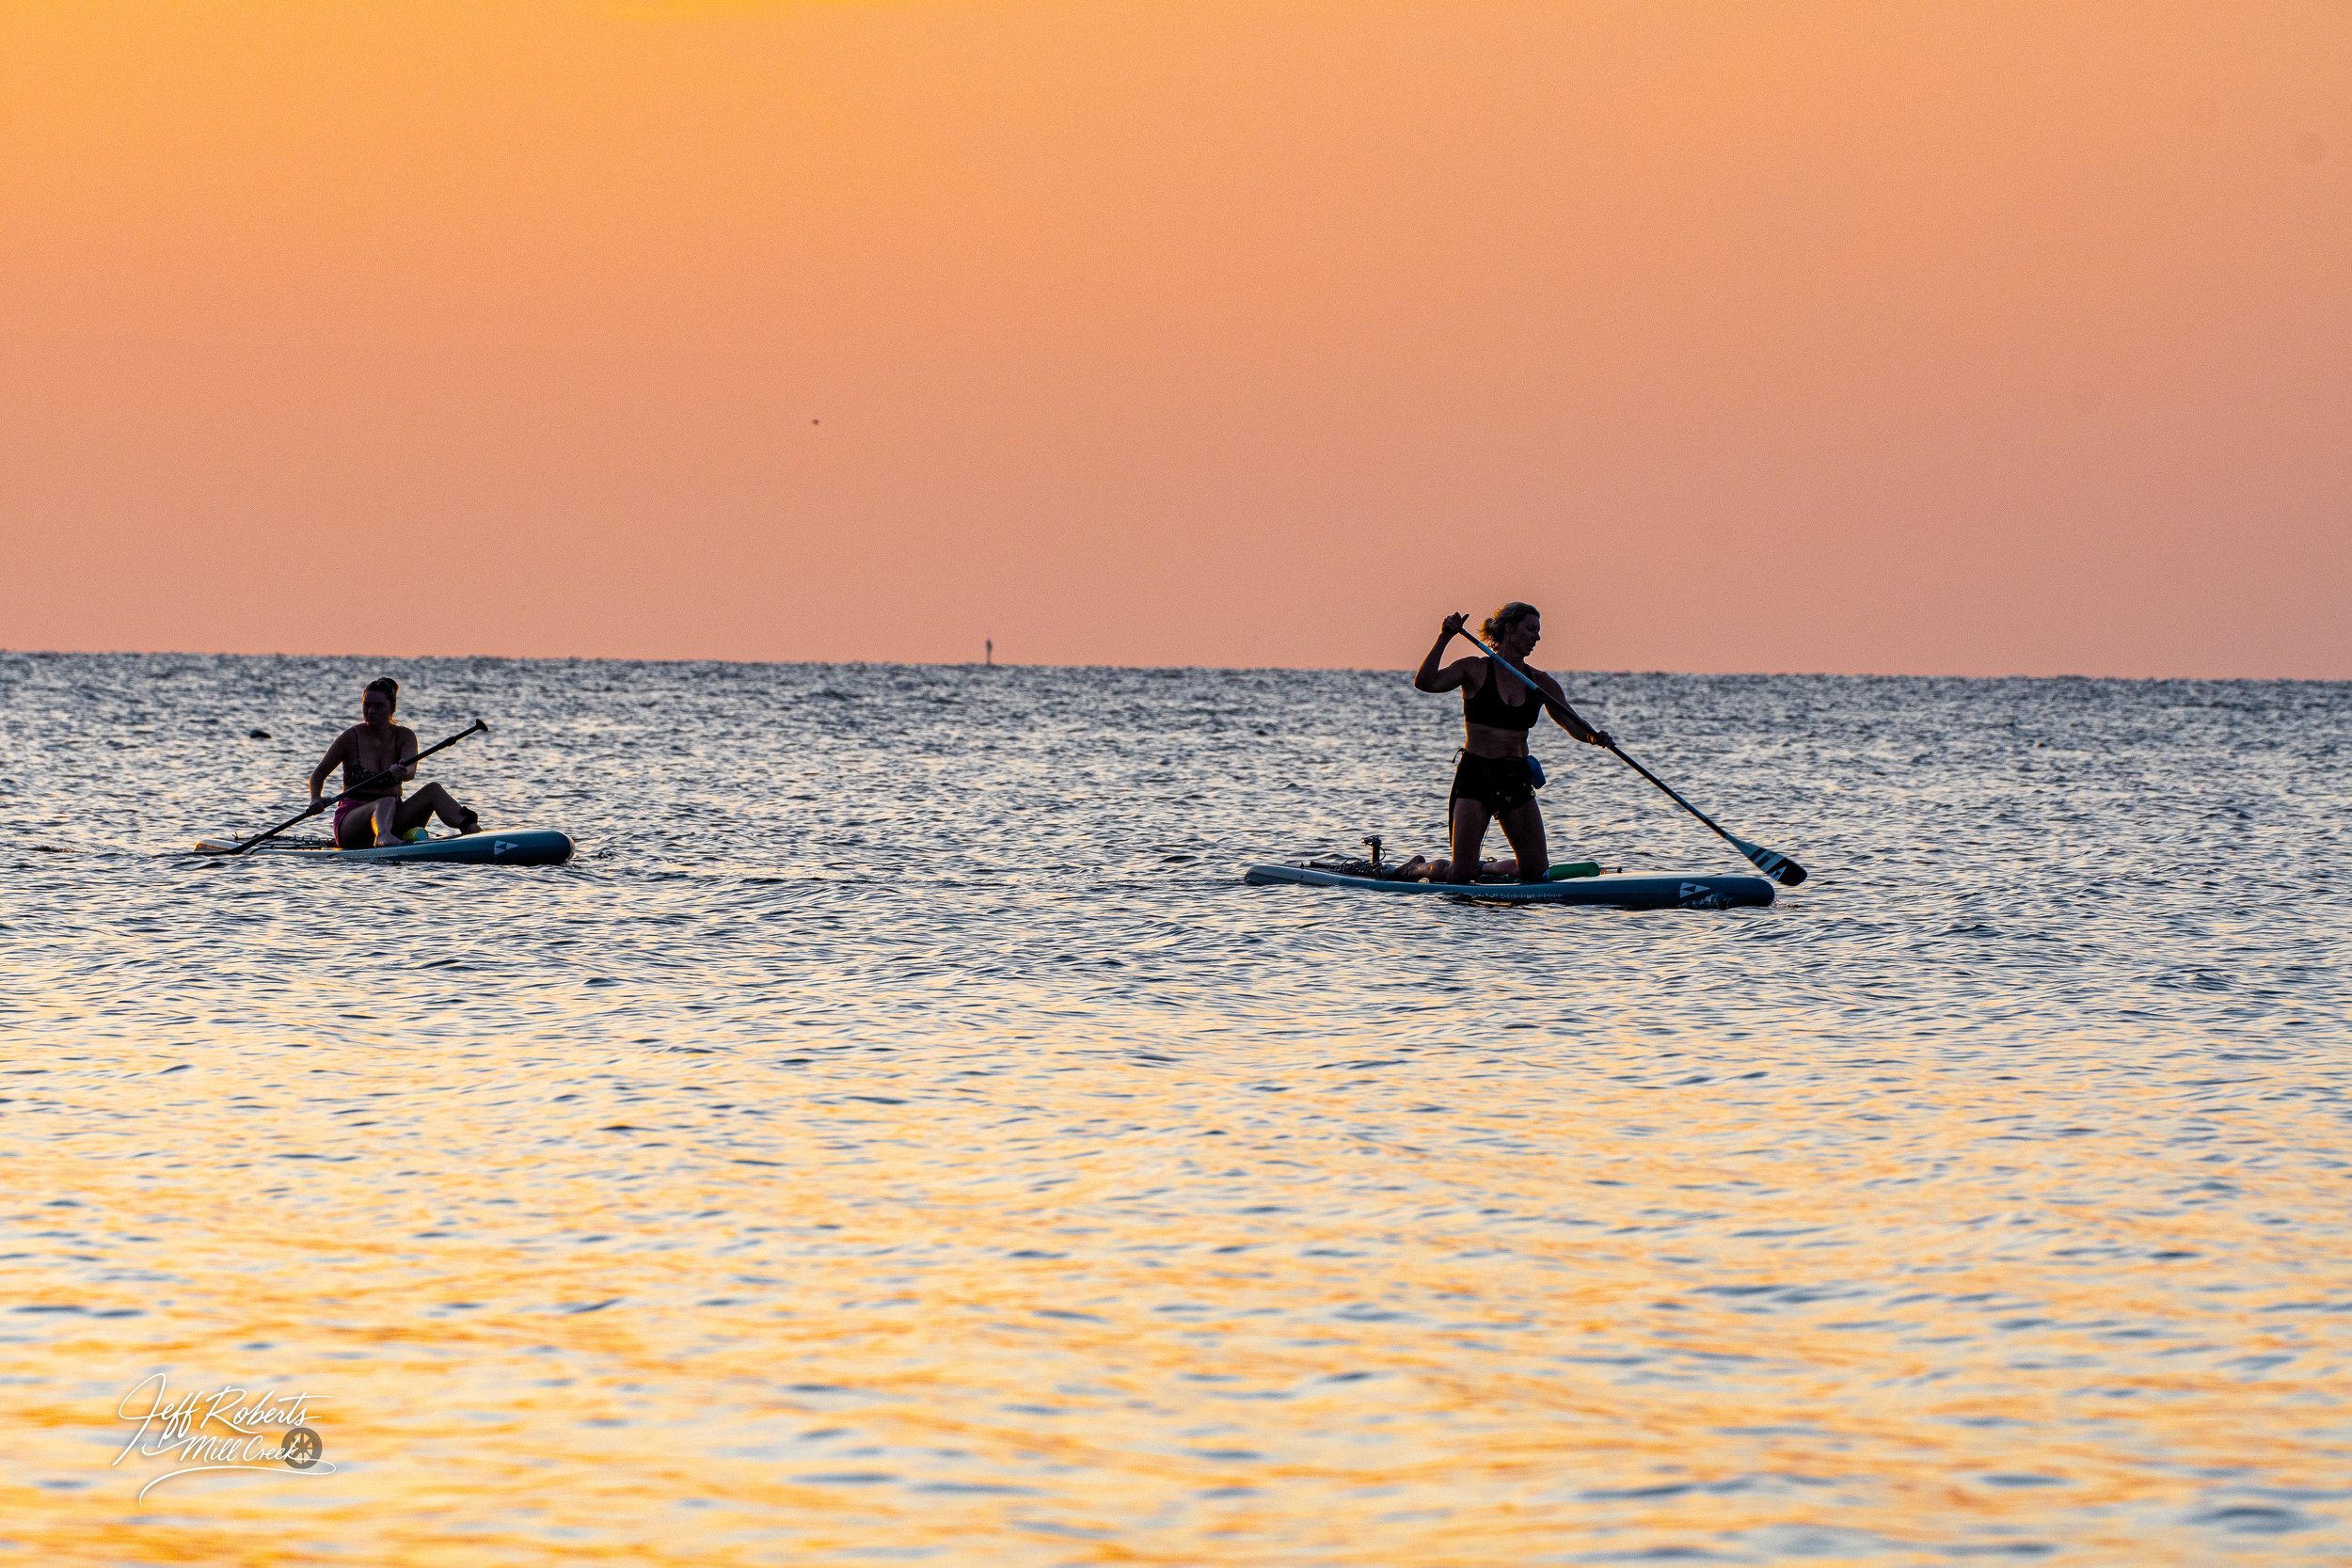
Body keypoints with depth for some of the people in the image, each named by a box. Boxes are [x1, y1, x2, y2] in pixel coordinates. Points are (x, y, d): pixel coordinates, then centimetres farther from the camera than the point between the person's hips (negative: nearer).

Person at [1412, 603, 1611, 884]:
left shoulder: (1541, 684, 9)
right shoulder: (1476, 670, -2)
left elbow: (1574, 724, 2)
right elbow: (1424, 683, -16)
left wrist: (1593, 737, -20)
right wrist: (1444, 638, -23)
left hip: (1517, 780, 4)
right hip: (1474, 776, -4)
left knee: (1536, 871, -3)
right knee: (1460, 873, -10)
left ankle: (1483, 869, 24)